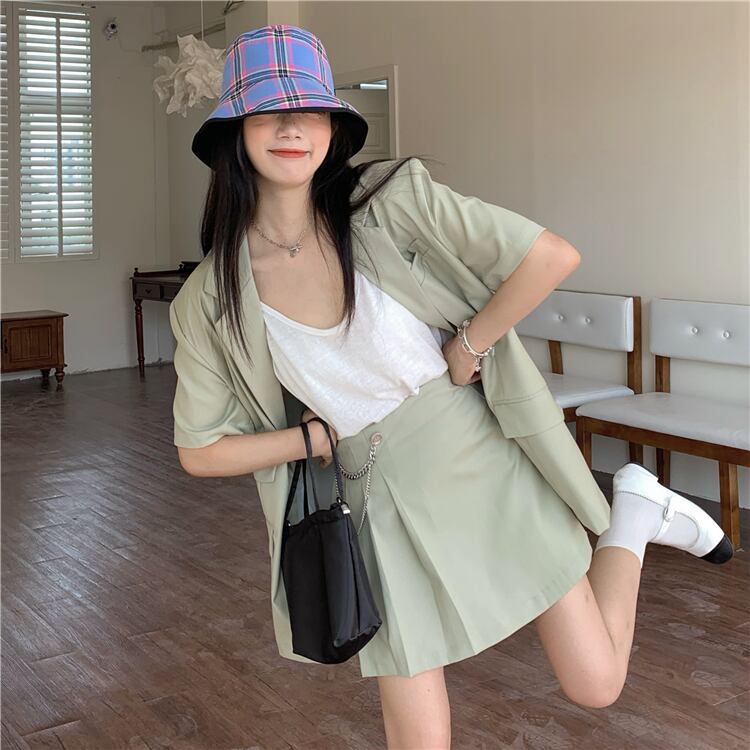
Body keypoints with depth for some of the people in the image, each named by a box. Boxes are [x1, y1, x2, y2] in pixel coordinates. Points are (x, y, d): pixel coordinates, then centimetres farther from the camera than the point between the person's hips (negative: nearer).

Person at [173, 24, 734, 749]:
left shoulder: (387, 198, -15)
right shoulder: (211, 300, -8)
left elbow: (554, 256, -14)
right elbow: (200, 451, 3)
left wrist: (465, 348, -8)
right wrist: (325, 435, -5)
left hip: (477, 455, -2)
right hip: (382, 503, 2)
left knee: (595, 684, 7)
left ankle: (636, 507, 30)